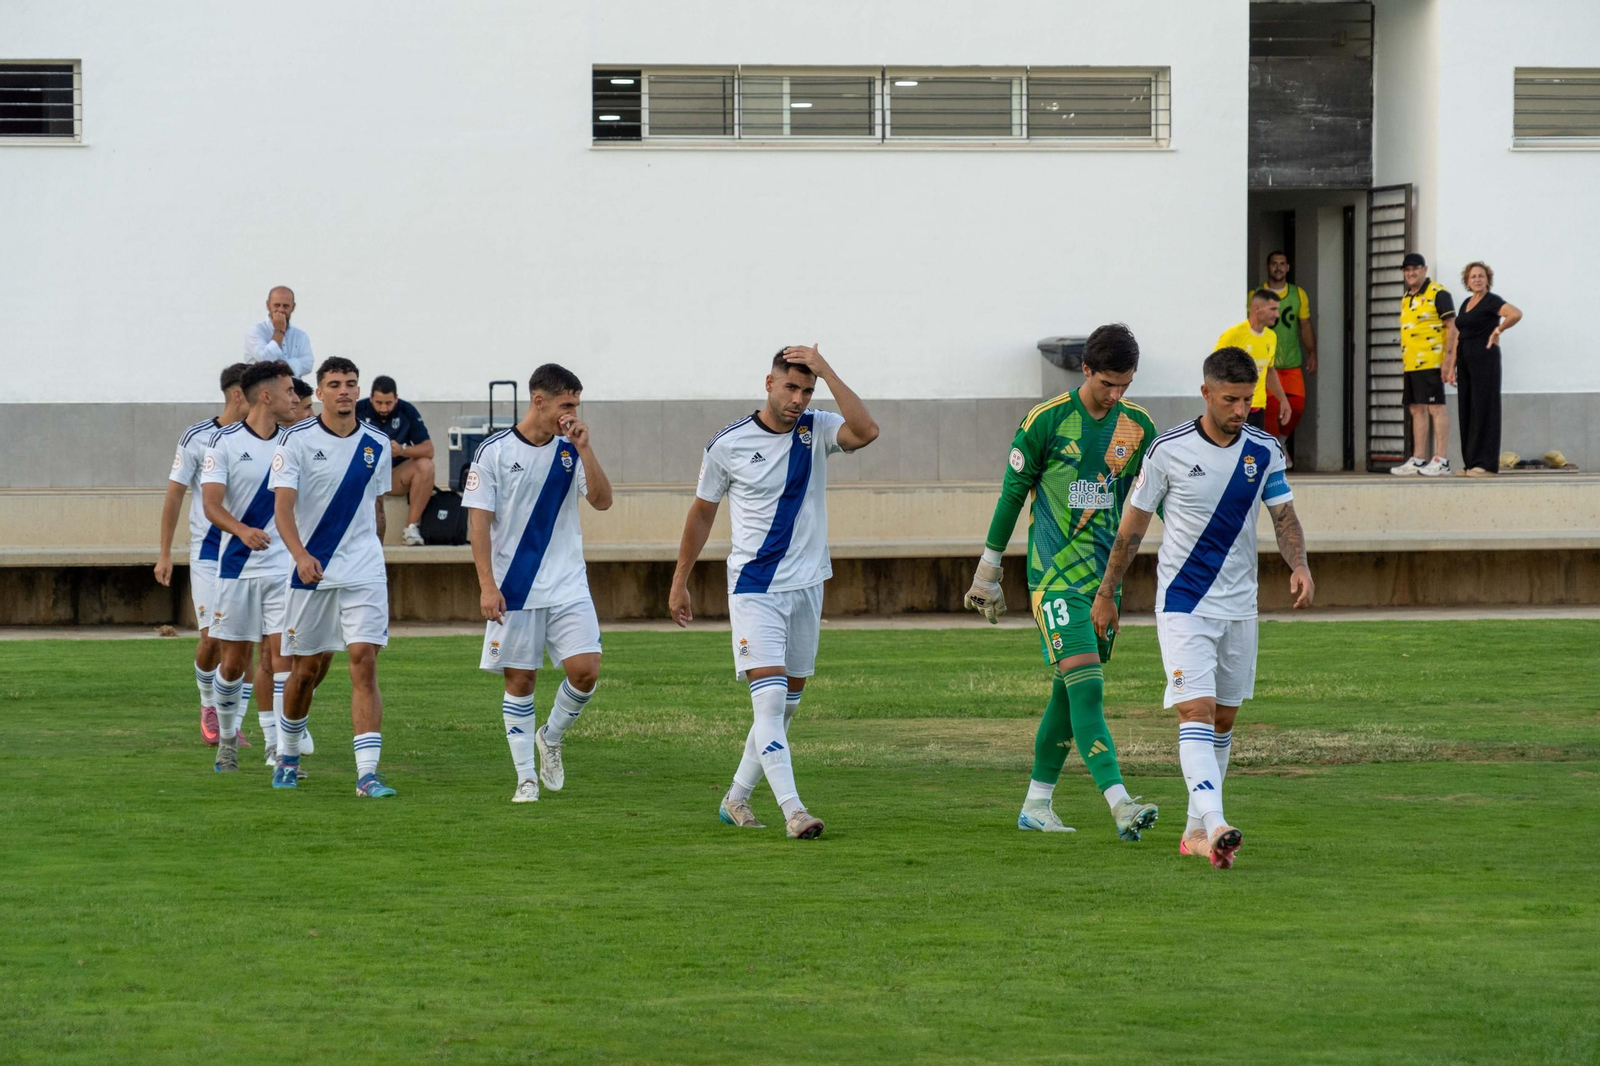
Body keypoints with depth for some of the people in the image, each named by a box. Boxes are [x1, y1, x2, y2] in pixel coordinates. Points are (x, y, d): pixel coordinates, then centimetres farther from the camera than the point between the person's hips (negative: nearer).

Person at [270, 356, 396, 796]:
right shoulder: (298, 440, -6)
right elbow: (283, 506, -15)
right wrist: (300, 554, -31)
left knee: (364, 661, -12)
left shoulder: (377, 444, 6)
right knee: (307, 670, 8)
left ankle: (367, 774, -16)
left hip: (364, 573, 2)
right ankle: (287, 755, 34)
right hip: (311, 572, -2)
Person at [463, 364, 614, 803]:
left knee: (585, 670, -10)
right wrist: (487, 585, -12)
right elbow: (479, 520, -5)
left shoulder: (570, 451, 6)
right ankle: (526, 778, 11)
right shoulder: (494, 452, -4)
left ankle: (551, 738, 17)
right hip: (514, 590, -3)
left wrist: (584, 449, -14)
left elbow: (602, 501, -4)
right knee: (520, 681, 1)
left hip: (568, 586, 3)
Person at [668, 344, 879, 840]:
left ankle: (736, 798, 26)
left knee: (788, 703, 11)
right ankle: (792, 810, -22)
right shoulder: (728, 444, -5)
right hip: (754, 587, -4)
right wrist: (679, 583, 11)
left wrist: (828, 372, -22)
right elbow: (702, 512, 7)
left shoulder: (817, 430, -1)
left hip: (807, 584, 4)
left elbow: (865, 432, -23)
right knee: (769, 697, -16)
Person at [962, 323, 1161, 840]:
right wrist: (988, 570, 5)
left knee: (1069, 690, 11)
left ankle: (1036, 805, 21)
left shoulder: (1139, 427, 6)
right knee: (1085, 686, -16)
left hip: (1106, 574, 6)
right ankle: (1120, 805, -27)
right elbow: (1013, 492, 0)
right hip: (1054, 574, -6)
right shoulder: (1047, 421, -8)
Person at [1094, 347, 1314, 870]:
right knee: (1196, 711, -18)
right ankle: (1215, 825, -31)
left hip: (1239, 605, 5)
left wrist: (1299, 566, -14)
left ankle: (1196, 829, 22)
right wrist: (1106, 593, 6)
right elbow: (1132, 526, 1)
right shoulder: (1168, 450, -9)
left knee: (1224, 719, 11)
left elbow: (1283, 516, 7)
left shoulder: (1265, 451, 1)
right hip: (1182, 604, -5)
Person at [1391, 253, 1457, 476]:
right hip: (1411, 364, 9)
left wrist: (1449, 359, -18)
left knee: (1436, 408, -9)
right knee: (1417, 409, 11)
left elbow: (1451, 326, -11)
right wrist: (1404, 360, 20)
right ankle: (1418, 460, 15)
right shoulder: (1406, 299, 19)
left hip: (1430, 363, -9)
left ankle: (1441, 461, -10)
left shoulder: (1438, 294, -7)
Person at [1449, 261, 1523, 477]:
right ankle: (1470, 462, 11)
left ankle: (1486, 465, -9)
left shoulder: (1492, 300, -7)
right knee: (1466, 410, 7)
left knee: (1483, 409, -9)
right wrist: (1452, 366, 14)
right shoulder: (1466, 304, 17)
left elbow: (1516, 314, -26)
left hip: (1484, 360, -8)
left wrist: (1497, 331, -14)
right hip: (1465, 360, 8)